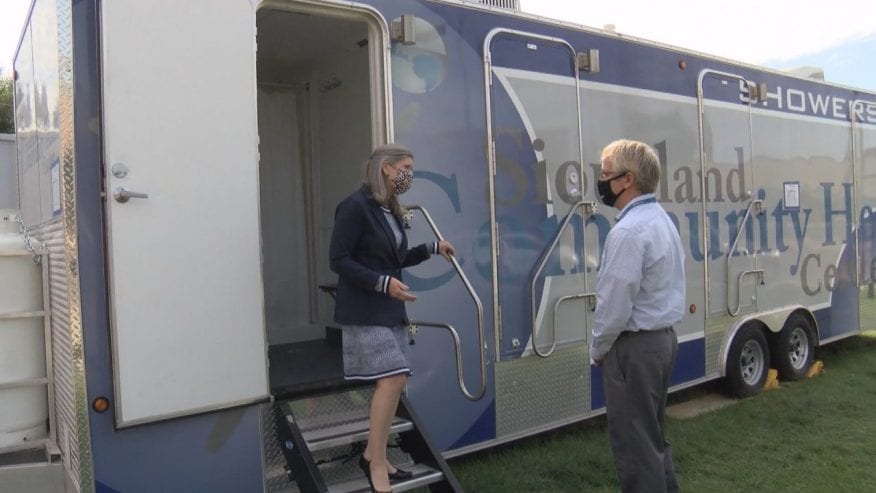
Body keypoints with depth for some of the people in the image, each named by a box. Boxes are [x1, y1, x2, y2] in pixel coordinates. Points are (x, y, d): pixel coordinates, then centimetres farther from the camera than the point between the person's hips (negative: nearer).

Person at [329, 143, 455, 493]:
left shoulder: (391, 211, 12)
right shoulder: (355, 206, -13)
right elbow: (338, 260, -16)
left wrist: (432, 248, 11)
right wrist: (383, 283, -23)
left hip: (390, 310, 9)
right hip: (365, 311, -9)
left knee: (390, 382, 10)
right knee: (394, 379, -14)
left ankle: (377, 458, 22)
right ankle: (374, 457, 2)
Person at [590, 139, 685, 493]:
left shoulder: (628, 231, -22)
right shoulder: (662, 220, 11)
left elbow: (614, 305, -22)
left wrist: (598, 349, -6)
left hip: (635, 346, -10)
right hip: (663, 337, 10)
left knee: (634, 439, 1)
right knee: (652, 433, 21)